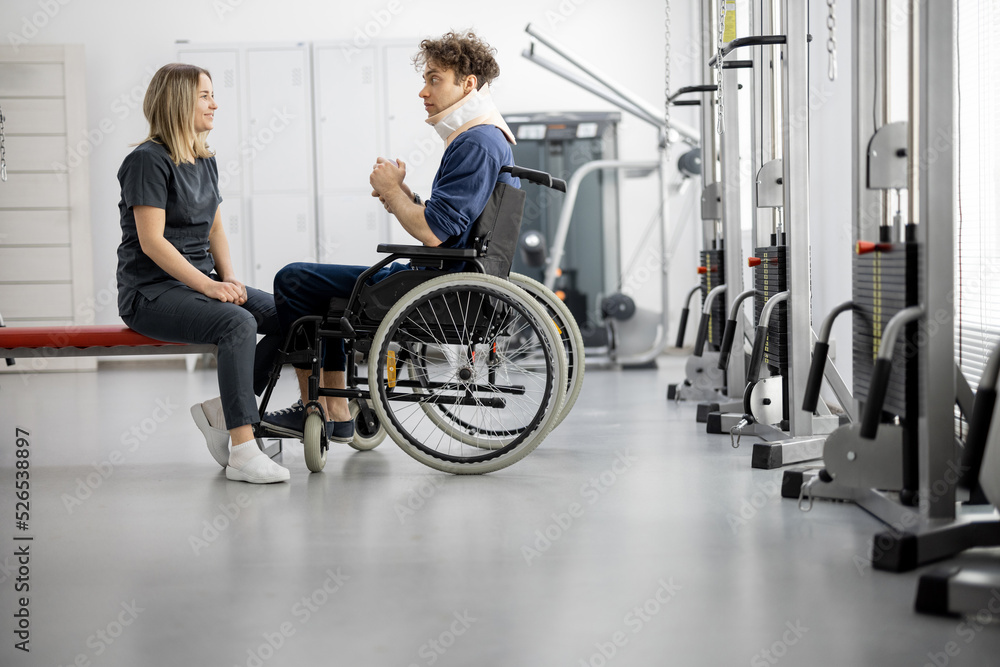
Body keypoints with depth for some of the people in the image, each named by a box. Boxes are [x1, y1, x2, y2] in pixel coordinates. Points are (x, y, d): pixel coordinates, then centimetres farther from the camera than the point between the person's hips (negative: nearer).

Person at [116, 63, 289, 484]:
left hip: (200, 283, 8)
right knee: (237, 323, -33)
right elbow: (152, 242, -17)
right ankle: (243, 453, -32)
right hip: (151, 292, -8)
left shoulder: (205, 161, 15)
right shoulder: (148, 161, -11)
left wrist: (229, 279, -3)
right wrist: (209, 286, -22)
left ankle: (221, 409, -2)